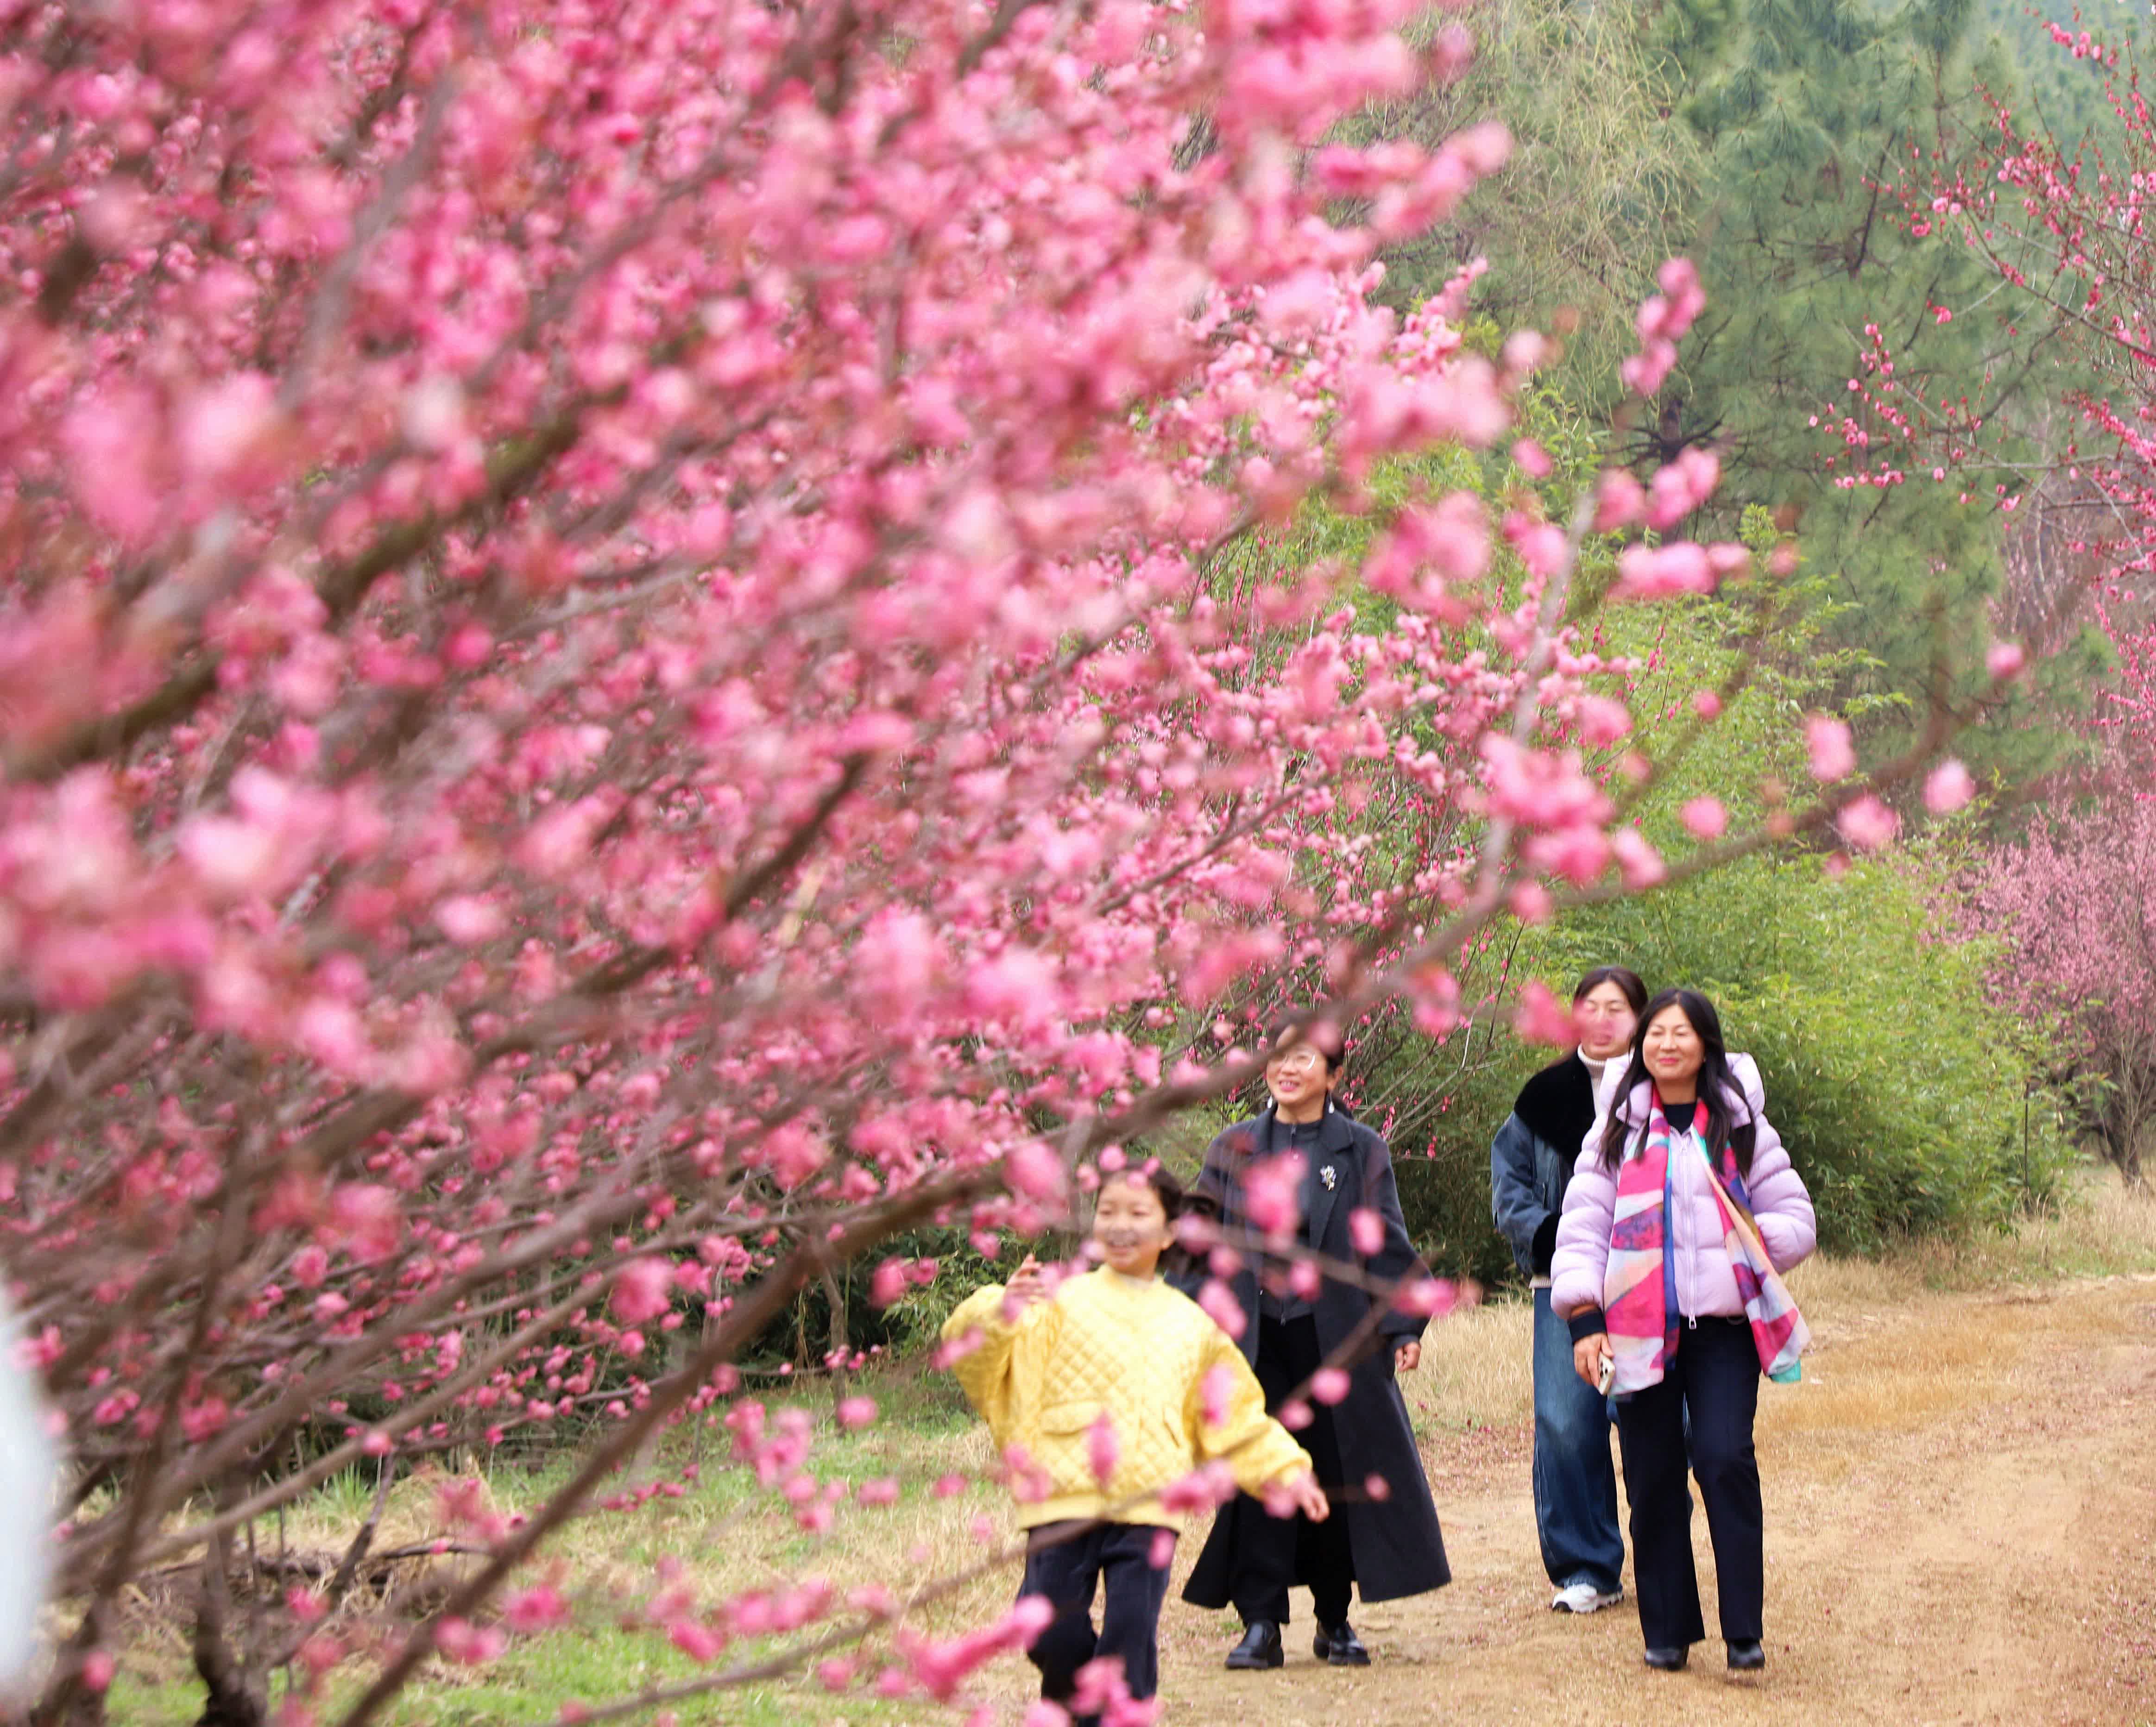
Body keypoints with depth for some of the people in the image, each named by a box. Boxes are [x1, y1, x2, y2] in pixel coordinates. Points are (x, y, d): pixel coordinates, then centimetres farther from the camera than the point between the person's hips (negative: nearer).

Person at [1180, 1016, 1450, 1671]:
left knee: (1341, 1472, 2)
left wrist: (1404, 1326, -5)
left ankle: (1336, 1621, 15)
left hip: (1337, 1339, -1)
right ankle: (1261, 1623, 3)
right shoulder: (1234, 1150, 8)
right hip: (1255, 1339, 1)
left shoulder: (1361, 1151, 4)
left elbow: (1387, 1243, 2)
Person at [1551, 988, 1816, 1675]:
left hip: (1724, 1328, -1)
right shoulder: (1615, 1131, 10)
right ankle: (1666, 1631, 14)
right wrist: (1584, 1317, -7)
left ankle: (1743, 1630, -11)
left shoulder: (1742, 1127, 11)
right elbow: (1582, 1228, 4)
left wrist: (1741, 1248, -7)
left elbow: (1797, 1221, 12)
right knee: (1654, 1481, 2)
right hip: (1640, 1329, 1)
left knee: (1726, 1460, -16)